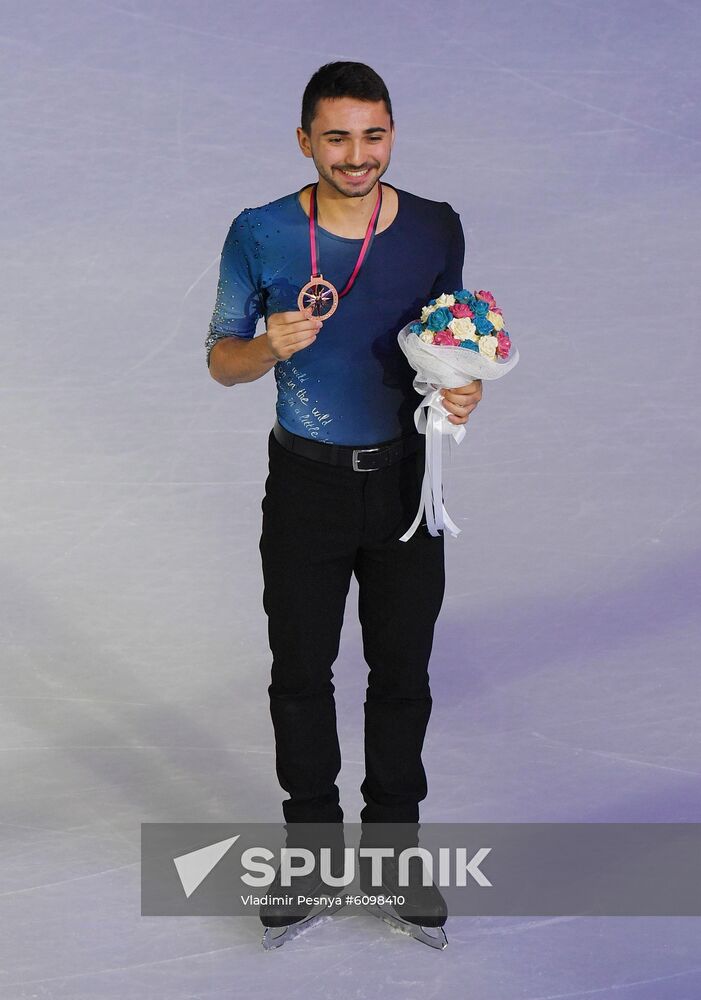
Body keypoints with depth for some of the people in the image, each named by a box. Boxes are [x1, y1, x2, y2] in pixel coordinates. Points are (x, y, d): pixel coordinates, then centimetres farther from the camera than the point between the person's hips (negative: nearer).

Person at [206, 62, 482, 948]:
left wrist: (465, 389, -12)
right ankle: (310, 837, 30)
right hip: (306, 483, -1)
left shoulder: (436, 229, -4)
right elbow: (221, 359, -2)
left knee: (401, 669, 11)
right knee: (301, 669, 11)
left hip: (404, 477, 1)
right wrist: (271, 349, -24)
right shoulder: (259, 234, -9)